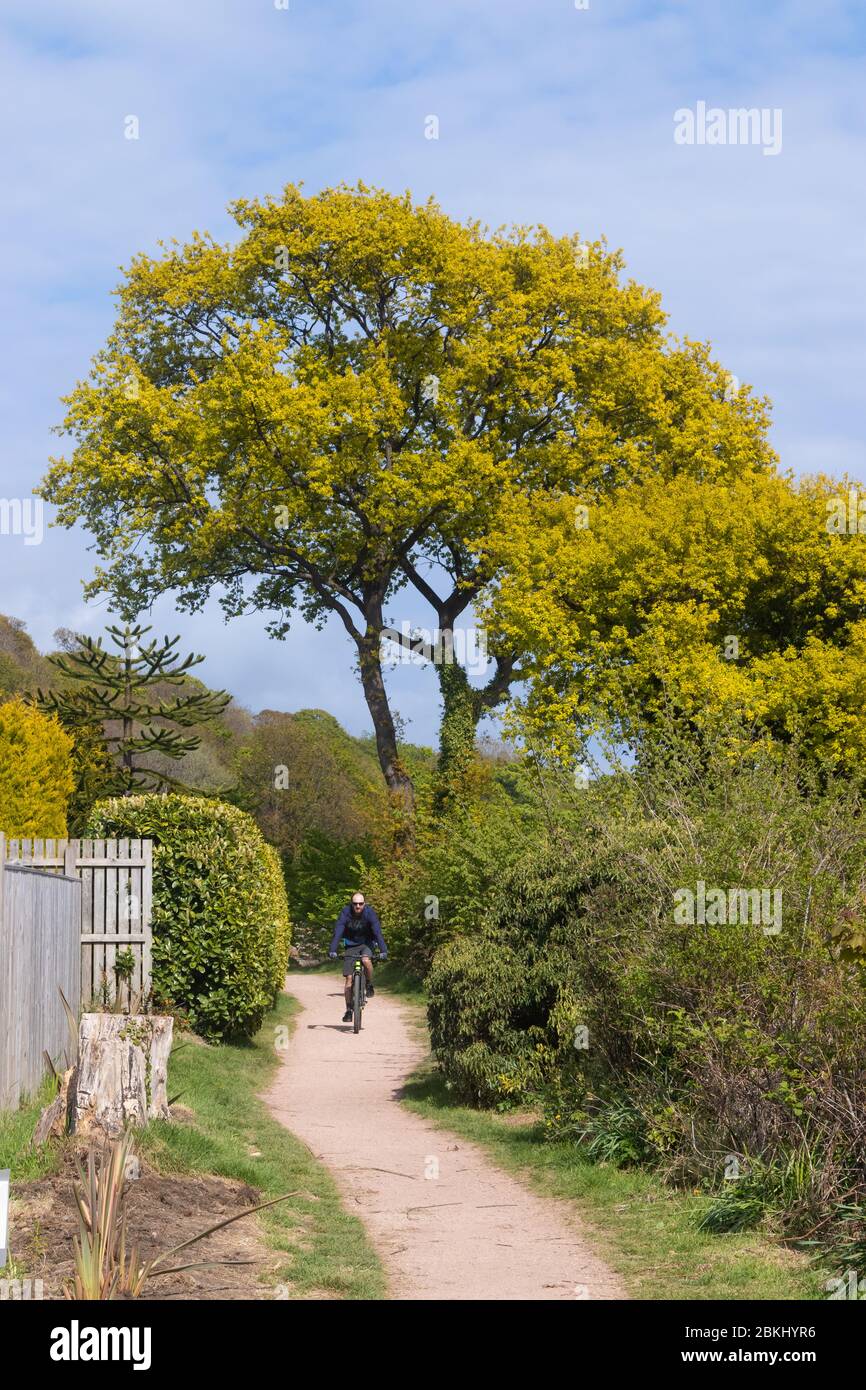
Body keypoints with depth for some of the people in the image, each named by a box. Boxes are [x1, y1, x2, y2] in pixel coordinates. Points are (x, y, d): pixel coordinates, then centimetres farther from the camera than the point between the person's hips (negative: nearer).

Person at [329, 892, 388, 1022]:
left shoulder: (369, 913, -19)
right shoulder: (345, 913, -18)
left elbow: (377, 932, -26)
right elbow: (337, 932, -26)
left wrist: (383, 951, -38)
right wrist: (332, 950, -39)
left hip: (366, 944, -1)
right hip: (350, 946, 1)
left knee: (366, 960, -34)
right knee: (348, 977, -7)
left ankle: (369, 985, -7)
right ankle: (348, 1010, 2)